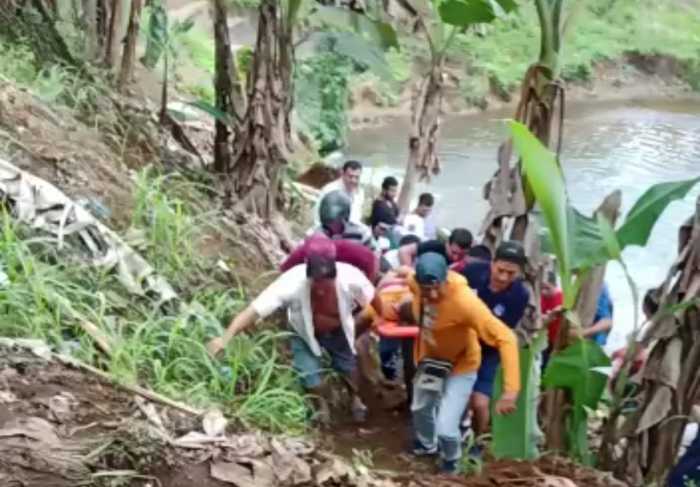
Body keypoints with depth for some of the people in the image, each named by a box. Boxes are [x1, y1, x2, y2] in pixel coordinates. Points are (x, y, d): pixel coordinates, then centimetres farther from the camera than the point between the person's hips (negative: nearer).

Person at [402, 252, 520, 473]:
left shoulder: (464, 301, -43)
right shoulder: (415, 282, -27)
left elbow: (506, 338, -44)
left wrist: (511, 389, -49)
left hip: (460, 364, -5)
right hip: (430, 356, 5)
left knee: (445, 428, -10)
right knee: (420, 408, 27)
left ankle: (451, 461, 28)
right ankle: (428, 445, 62)